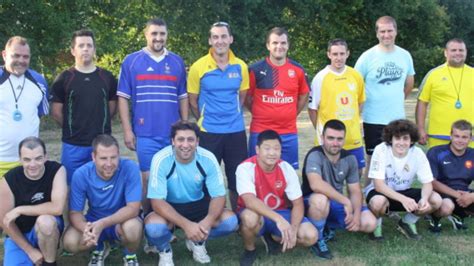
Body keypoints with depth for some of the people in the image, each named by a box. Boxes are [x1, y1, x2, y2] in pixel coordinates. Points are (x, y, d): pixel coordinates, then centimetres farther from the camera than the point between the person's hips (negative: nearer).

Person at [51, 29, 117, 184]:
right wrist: (72, 128, 6)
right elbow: (56, 111, 2)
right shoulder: (64, 78, -1)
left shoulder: (107, 77, 5)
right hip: (73, 145, -2)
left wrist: (100, 126, 9)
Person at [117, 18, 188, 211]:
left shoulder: (177, 62, 8)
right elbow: (123, 98, 0)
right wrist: (127, 130, -6)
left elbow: (183, 97, 12)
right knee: (148, 179, 3)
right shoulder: (131, 61, 1)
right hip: (145, 134, -2)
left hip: (173, 133, 2)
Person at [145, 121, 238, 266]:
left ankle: (198, 242, 10)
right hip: (169, 207, -2)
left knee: (230, 221, -21)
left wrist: (208, 221, -35)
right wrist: (186, 224, -40)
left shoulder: (208, 159, -19)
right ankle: (165, 250, 3)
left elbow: (219, 196, -13)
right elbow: (157, 201, -26)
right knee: (153, 226, -35)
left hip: (198, 205, 3)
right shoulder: (161, 160, -25)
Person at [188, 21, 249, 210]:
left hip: (236, 131, 2)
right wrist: (205, 120, 8)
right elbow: (193, 100, 2)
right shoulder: (198, 67, -7)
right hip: (209, 132, -2)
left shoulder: (240, 66, 1)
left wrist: (232, 116, 12)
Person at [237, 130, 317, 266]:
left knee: (311, 236, -18)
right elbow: (249, 200, -37)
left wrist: (293, 229, -27)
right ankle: (249, 250, -5)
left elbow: (298, 204, -9)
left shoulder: (286, 169, -11)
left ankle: (273, 238, 12)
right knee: (250, 217, -40)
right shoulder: (245, 168, -23)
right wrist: (278, 219, -47)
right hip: (256, 214, -3)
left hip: (280, 212, 4)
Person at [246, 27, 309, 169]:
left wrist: (291, 114, 11)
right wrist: (259, 114, 5)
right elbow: (247, 96, 5)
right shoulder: (256, 69, -5)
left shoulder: (298, 70, 3)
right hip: (260, 132, -2)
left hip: (289, 133, 3)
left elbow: (303, 96, 17)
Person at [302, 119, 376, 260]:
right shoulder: (315, 155, -23)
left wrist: (356, 215, -19)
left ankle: (329, 226, 10)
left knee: (370, 223, -11)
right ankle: (317, 240, -13)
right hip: (313, 204, -6)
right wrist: (346, 201, -36)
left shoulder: (350, 158, -4)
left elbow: (355, 191, -1)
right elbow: (316, 185, -40)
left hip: (338, 204, 6)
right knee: (321, 199, -40)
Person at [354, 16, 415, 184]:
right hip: (373, 119, -3)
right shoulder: (368, 56, -8)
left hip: (398, 118, 3)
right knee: (373, 160, 6)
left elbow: (409, 83, 18)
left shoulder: (405, 55, 3)